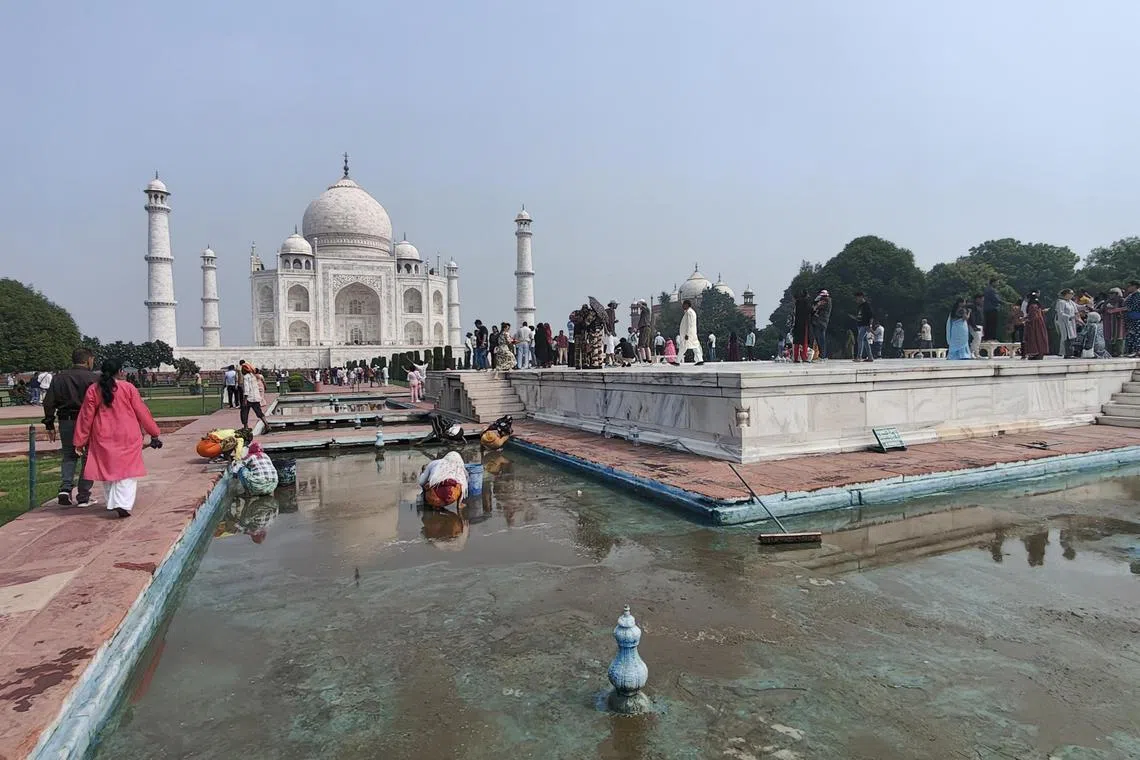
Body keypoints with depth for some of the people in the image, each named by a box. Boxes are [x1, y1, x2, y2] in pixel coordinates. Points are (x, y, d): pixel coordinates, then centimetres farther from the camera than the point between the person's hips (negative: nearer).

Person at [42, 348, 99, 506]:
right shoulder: (94, 379, -7)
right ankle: (83, 497, 6)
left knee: (68, 456, 18)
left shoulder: (58, 378, 8)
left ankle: (65, 489, 1)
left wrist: (49, 425, 13)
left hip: (66, 422, 4)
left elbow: (48, 403, 8)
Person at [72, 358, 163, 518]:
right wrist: (154, 433, 5)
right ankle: (123, 504, -14)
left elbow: (86, 417, 3)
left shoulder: (93, 390, 0)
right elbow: (142, 412, -2)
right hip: (128, 436, -3)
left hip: (103, 437, 3)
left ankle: (112, 503, 23)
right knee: (127, 470, 0)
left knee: (107, 469, 16)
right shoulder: (128, 388, -6)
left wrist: (80, 441, 10)